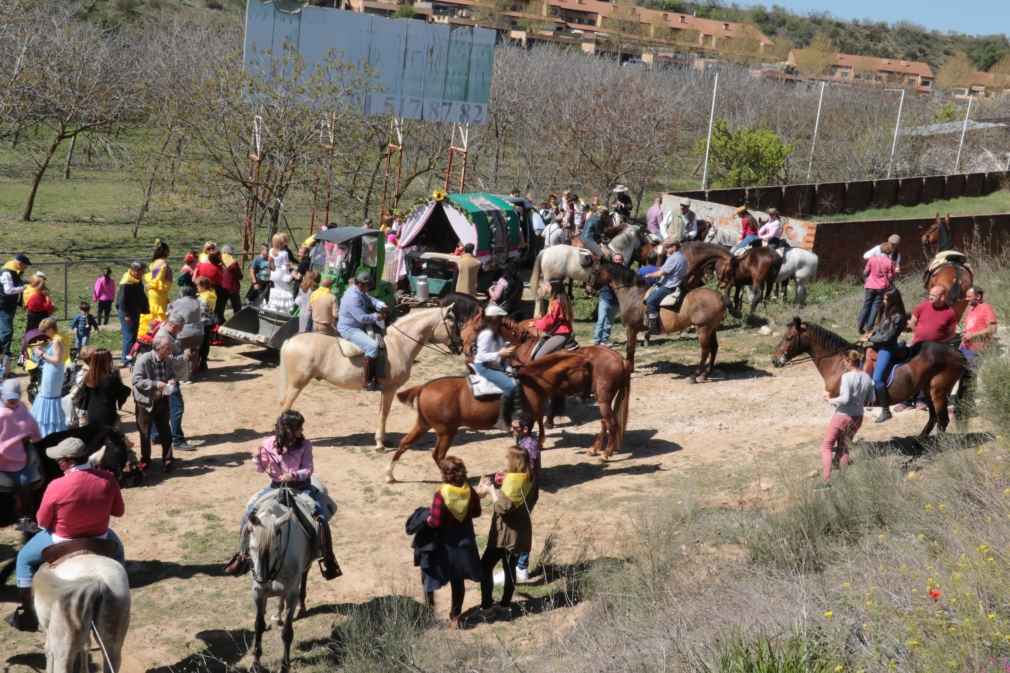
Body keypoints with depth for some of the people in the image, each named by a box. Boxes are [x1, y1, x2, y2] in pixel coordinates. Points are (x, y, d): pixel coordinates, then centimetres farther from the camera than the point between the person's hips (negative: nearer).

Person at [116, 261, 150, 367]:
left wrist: (145, 310, 14)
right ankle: (127, 360, -3)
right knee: (129, 337, -8)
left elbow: (142, 297, 17)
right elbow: (121, 300, -21)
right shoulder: (126, 282, -19)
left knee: (133, 336, 13)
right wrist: (126, 315, -23)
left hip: (135, 311, 9)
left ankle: (130, 358, 22)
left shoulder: (138, 281, 9)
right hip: (127, 312, -9)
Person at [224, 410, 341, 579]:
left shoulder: (305, 445, -8)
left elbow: (308, 470, -8)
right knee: (249, 516, -10)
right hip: (276, 487, 1)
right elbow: (261, 469, 4)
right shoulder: (269, 443, -6)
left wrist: (294, 475, -26)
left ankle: (328, 559, -6)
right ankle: (242, 557, 7)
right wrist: (257, 458, -17)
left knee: (320, 519, -20)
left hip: (301, 487, -1)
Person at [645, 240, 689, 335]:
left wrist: (649, 275, -5)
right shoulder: (683, 258, 12)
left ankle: (654, 327, -15)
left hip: (669, 287, -11)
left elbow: (660, 273, -22)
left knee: (651, 301, -14)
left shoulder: (673, 259, -20)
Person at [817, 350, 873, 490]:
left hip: (842, 416, -6)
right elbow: (871, 400, 6)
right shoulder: (867, 378, 1)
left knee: (826, 446, 6)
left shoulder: (847, 376, -20)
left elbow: (845, 398, -27)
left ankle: (827, 481, -2)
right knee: (843, 447, 22)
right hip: (858, 417, 7)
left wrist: (830, 400, -13)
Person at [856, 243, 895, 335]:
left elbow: (865, 273, 2)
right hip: (882, 287, -2)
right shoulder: (890, 262, -9)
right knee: (875, 307, 3)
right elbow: (891, 278, -7)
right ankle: (869, 329, -1)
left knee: (866, 306, 11)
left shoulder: (872, 259, -4)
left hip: (870, 286, 2)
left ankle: (859, 328, 10)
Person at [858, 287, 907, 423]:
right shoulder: (887, 311, 5)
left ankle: (886, 411, -12)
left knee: (877, 378, -20)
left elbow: (886, 337, -22)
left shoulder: (898, 317, -22)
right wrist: (872, 333, 1)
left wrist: (869, 339, -12)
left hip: (887, 348, -10)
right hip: (878, 344, 10)